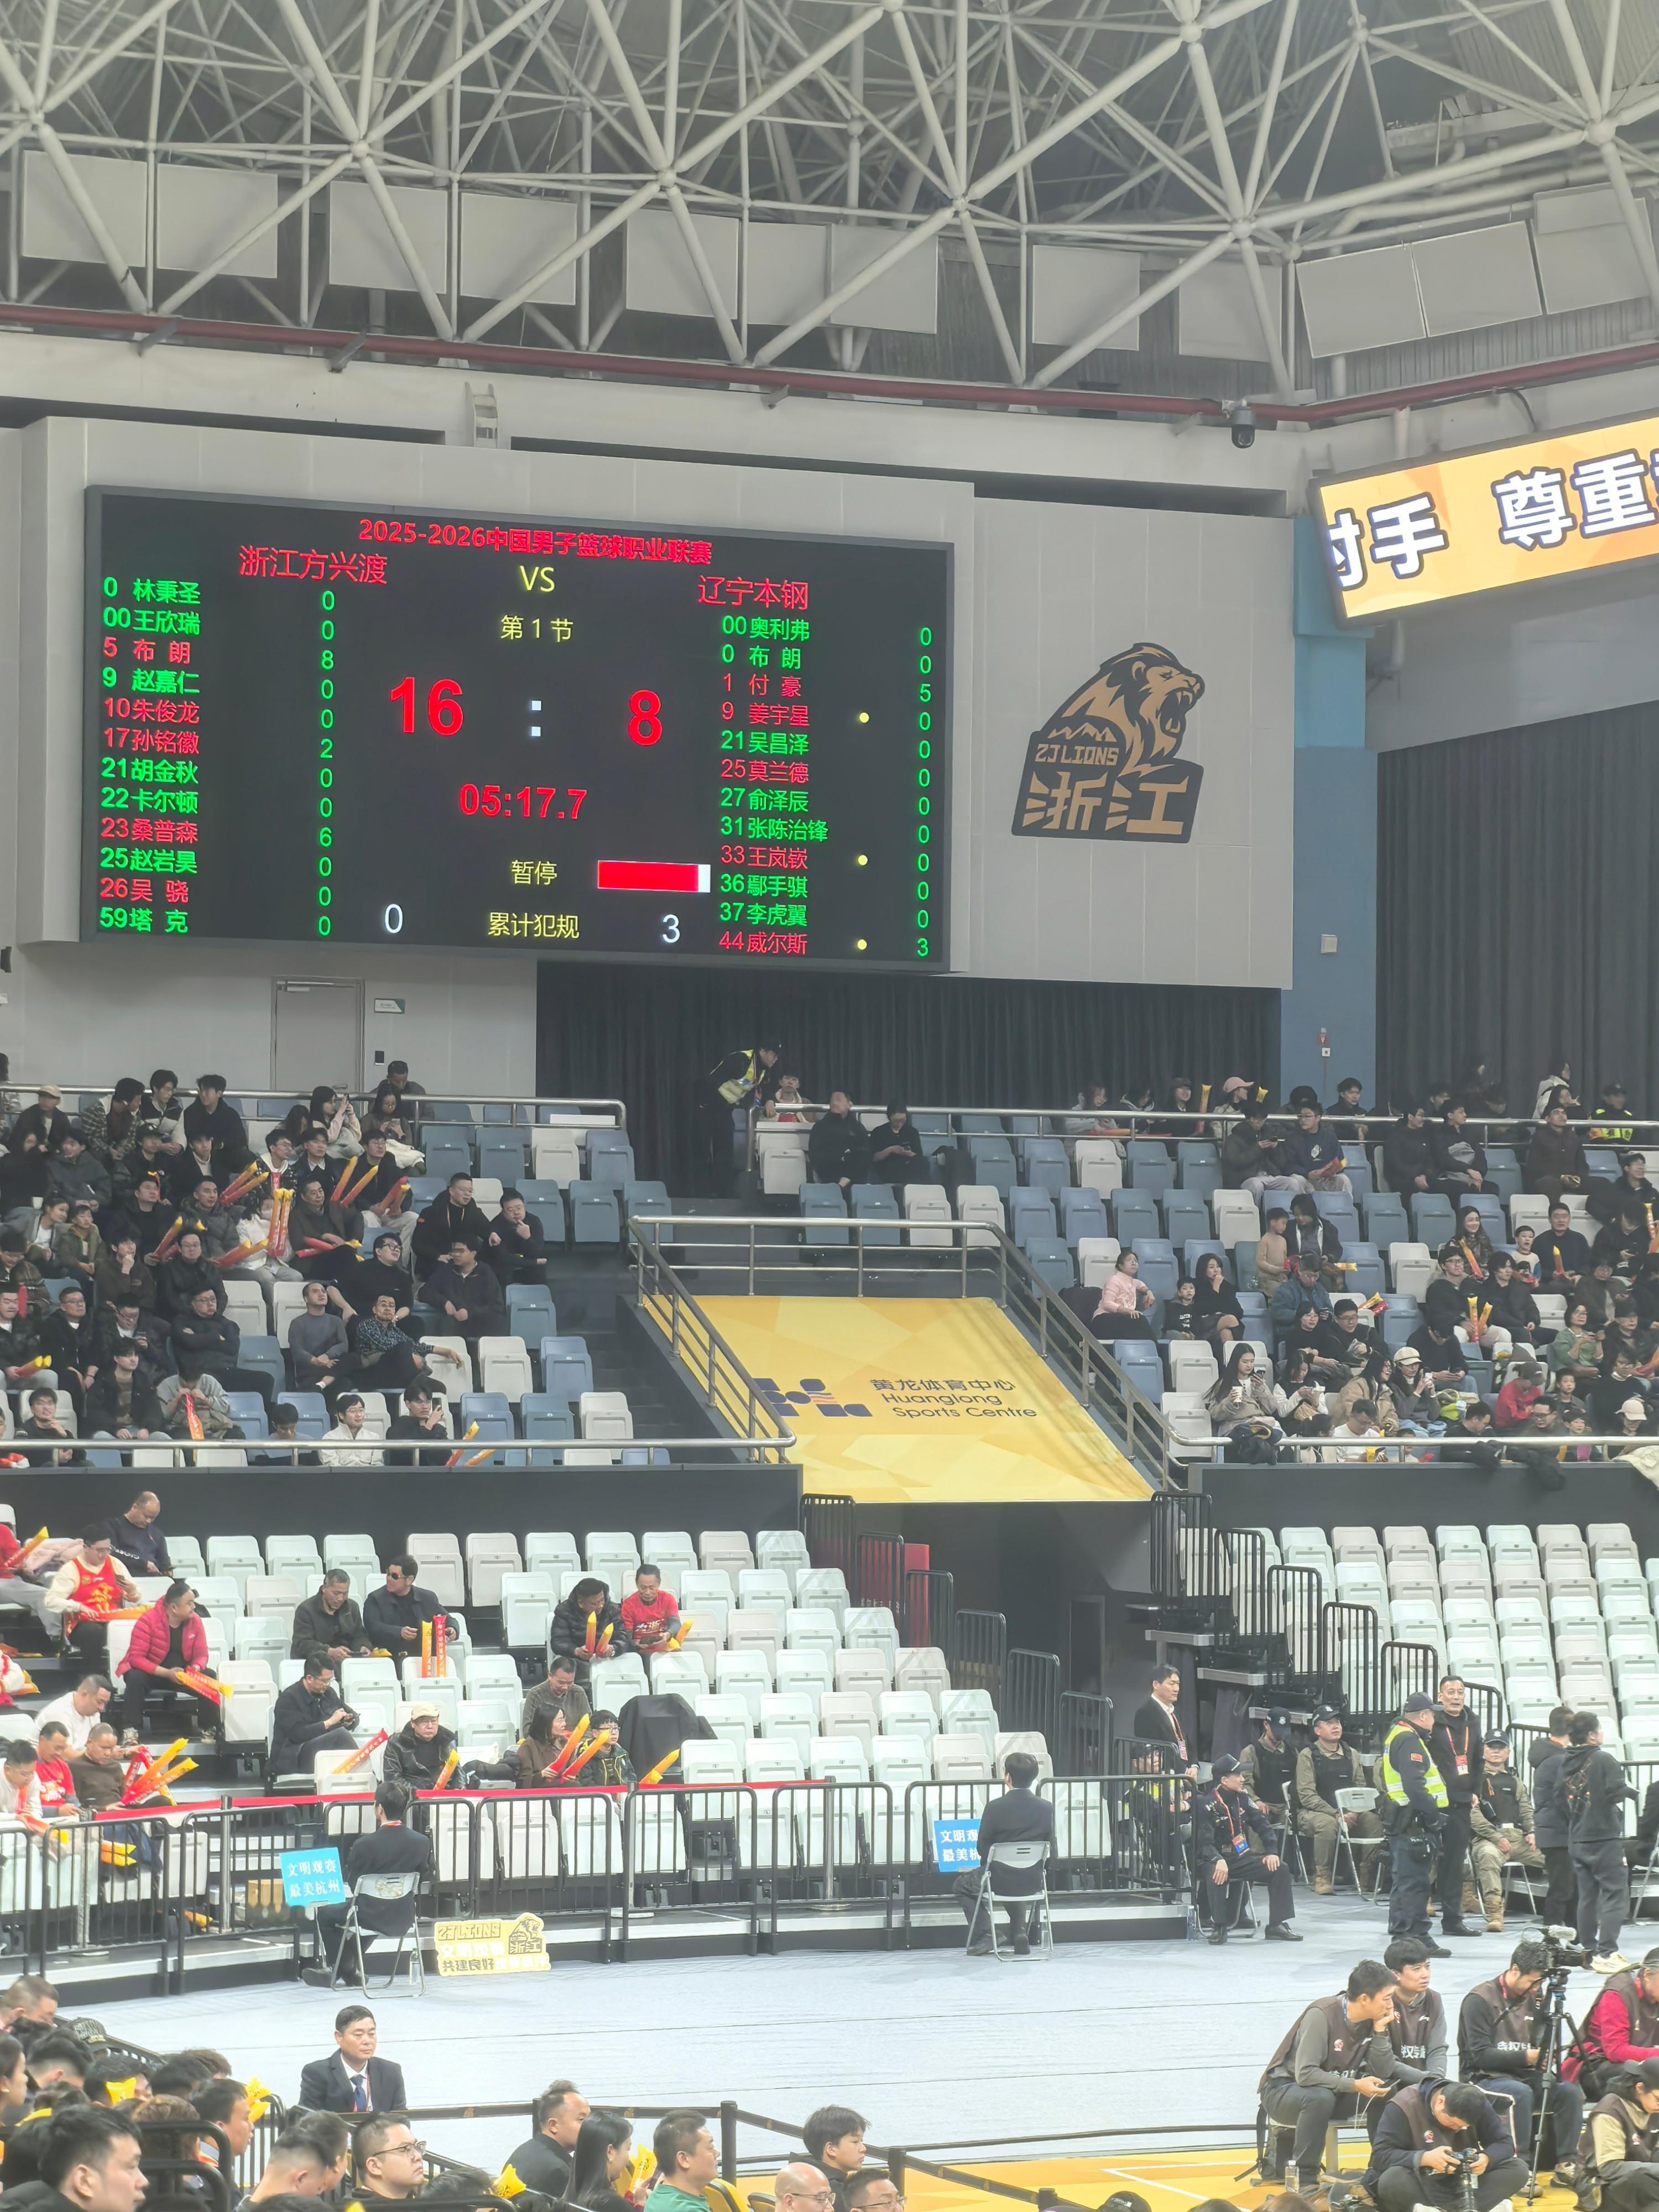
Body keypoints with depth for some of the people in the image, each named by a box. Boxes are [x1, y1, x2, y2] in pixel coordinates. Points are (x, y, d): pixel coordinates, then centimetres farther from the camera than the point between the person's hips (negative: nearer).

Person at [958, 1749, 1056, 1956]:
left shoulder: (995, 1808, -18)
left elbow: (983, 1848, -8)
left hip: (1000, 1881, -4)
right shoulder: (1046, 1808, -7)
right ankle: (1020, 1935, 26)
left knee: (963, 1884, 26)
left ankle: (983, 1936, 15)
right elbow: (1049, 1847, 2)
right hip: (1034, 1882, 4)